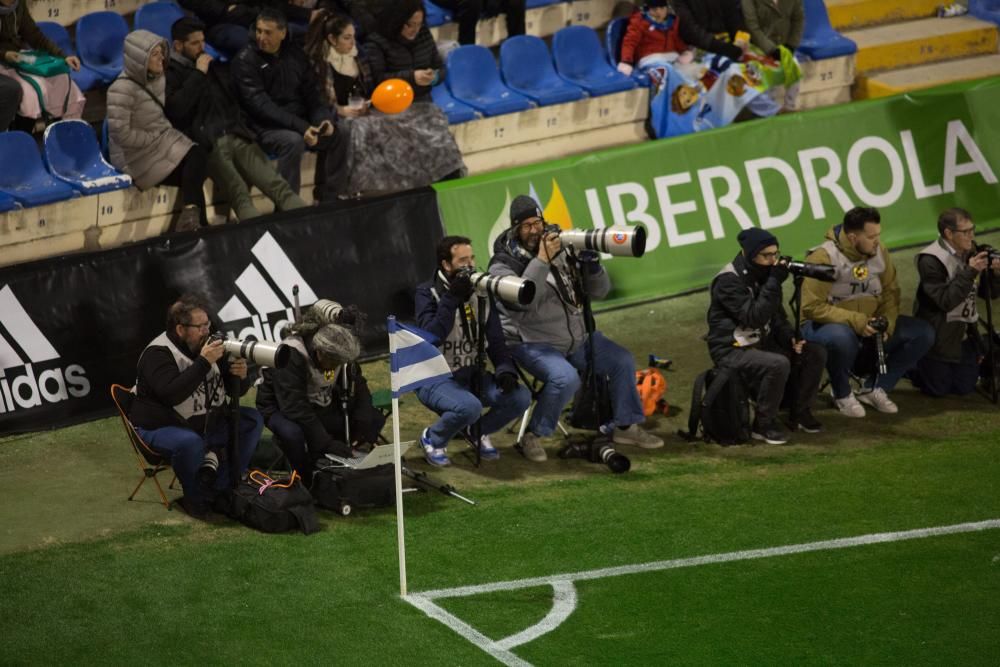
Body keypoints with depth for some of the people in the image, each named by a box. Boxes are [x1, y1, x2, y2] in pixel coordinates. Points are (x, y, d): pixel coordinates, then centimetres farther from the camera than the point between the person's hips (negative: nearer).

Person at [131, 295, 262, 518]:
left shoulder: (206, 345, 3)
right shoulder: (158, 354, -18)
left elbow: (237, 390, 7)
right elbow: (172, 394, -36)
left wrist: (241, 376, -18)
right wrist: (203, 363, -34)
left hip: (207, 423, 8)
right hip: (160, 428, -8)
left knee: (252, 420, -2)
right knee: (190, 443, -39)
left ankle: (224, 488, -7)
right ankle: (195, 498, -10)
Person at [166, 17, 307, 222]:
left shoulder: (215, 65, 24)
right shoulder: (169, 72, 3)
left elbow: (236, 98, 34)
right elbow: (175, 110, -14)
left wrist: (241, 127, 17)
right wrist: (198, 74, -8)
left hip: (236, 136, 6)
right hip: (206, 143, -6)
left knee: (278, 187, -15)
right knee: (240, 196, -30)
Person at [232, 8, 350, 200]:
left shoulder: (295, 54, 9)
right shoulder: (246, 60, -11)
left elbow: (311, 92, 12)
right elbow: (260, 105, -20)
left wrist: (323, 118, -11)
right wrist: (300, 127, -28)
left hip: (299, 121, 7)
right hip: (266, 127, -7)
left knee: (339, 137, -6)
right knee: (293, 141, -34)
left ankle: (331, 199, 2)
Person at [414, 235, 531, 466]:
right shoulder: (428, 293, -9)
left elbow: (495, 338, 7)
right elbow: (431, 337, -24)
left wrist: (505, 369, -10)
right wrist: (452, 299, -26)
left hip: (471, 374, 6)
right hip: (436, 378, -6)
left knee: (521, 397, -16)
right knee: (469, 406, -35)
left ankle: (479, 432, 11)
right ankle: (433, 439, -4)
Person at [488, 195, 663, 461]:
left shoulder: (562, 250, 3)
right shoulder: (503, 264, -11)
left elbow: (599, 291, 6)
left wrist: (591, 263, -15)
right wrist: (542, 261, -32)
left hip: (577, 337, 7)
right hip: (533, 344, -6)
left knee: (623, 361, 1)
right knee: (566, 378, -32)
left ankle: (626, 426, 17)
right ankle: (532, 436, -15)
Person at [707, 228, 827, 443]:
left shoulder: (763, 275, 6)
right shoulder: (729, 281, -20)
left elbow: (776, 316, 12)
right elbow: (754, 318, -29)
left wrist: (791, 339, -7)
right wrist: (775, 282, -30)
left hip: (762, 343, 8)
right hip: (732, 350, -8)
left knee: (816, 353, -4)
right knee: (779, 364, -34)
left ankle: (799, 413, 9)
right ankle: (764, 424, -16)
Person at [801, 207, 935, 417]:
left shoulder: (880, 252, -1)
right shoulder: (824, 257, -20)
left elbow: (890, 294, 7)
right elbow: (812, 307, -23)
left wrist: (886, 325, -13)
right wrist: (856, 322, -28)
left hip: (868, 324, 6)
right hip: (827, 324, -6)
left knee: (923, 333, -7)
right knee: (842, 337, -42)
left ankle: (875, 389, 3)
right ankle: (842, 395, -12)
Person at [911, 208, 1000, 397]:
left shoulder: (971, 252, -1)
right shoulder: (930, 261, -22)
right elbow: (946, 301, -27)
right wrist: (970, 272, -31)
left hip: (965, 334, 6)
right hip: (939, 337, -6)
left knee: (964, 388, 10)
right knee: (937, 389, 1)